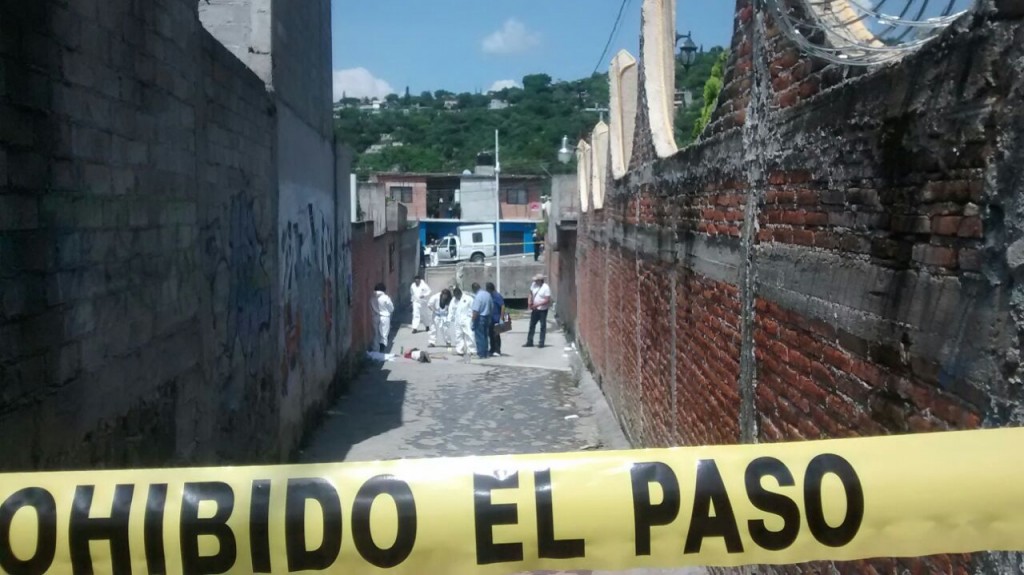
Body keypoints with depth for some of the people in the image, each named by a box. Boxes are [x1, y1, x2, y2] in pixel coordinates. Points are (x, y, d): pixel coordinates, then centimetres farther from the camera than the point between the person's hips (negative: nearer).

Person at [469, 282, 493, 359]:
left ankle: (481, 354, 3)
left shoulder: (478, 296, -20)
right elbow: (492, 307, 12)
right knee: (485, 336, 16)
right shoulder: (487, 294, 5)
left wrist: (473, 321, -16)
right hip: (488, 317, 8)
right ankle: (486, 353, 22)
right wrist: (490, 317, 21)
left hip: (480, 318, -8)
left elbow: (476, 311, -23)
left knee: (480, 336, 0)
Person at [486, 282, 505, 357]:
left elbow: (503, 306, -17)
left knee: (496, 335, -5)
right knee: (491, 335, 11)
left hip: (496, 319, -8)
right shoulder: (490, 296, 11)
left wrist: (501, 318, -21)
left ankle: (497, 351, 0)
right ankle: (493, 350, 19)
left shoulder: (497, 296, -13)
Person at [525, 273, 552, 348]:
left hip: (543, 310, -6)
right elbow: (531, 293, 16)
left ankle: (541, 343, 9)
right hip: (535, 309, 6)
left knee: (543, 326, 3)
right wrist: (530, 302, 1)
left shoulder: (546, 288, -16)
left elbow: (547, 300, -19)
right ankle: (529, 342, 18)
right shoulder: (534, 285, 1)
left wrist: (537, 305, -22)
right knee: (532, 325, 10)